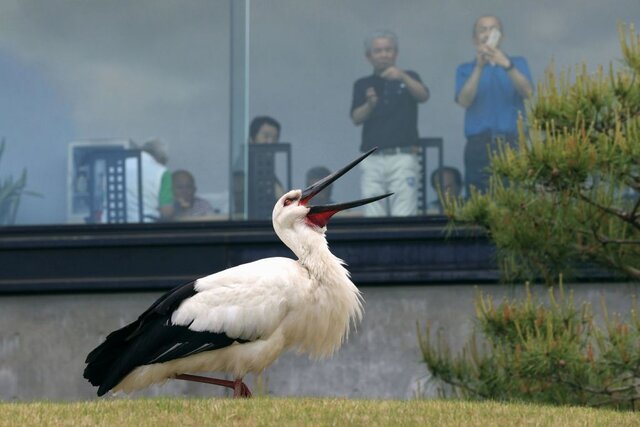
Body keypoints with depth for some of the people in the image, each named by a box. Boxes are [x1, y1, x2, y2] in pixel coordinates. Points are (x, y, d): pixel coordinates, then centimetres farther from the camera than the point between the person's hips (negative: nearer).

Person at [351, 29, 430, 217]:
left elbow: (423, 95, -9)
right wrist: (370, 105, -21)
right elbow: (356, 118, 1)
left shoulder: (408, 78, 12)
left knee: (404, 217, -10)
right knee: (373, 218, -4)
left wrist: (402, 77, -27)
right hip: (373, 160, 2)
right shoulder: (362, 85, 14)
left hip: (403, 158, -2)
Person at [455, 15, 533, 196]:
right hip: (479, 145, 0)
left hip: (512, 143, 0)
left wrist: (506, 65, -18)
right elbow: (464, 100, -3)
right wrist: (479, 67, -14)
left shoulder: (517, 63, 15)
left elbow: (527, 92, -4)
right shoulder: (466, 69, 15)